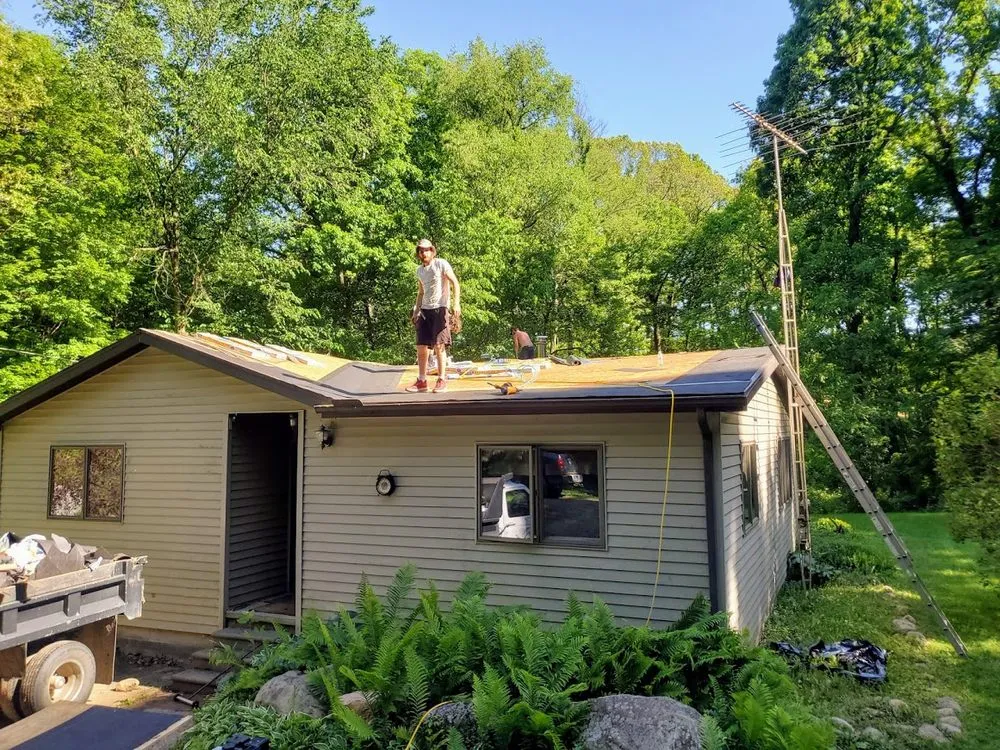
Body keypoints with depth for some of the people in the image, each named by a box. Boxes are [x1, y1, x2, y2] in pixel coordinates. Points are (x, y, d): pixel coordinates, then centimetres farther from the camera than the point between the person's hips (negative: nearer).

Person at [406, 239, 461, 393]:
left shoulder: (441, 264, -5)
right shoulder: (419, 270, 15)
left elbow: (455, 283, -9)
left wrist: (457, 303, -20)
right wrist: (416, 311, 17)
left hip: (440, 308, -6)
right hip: (425, 310, 6)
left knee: (439, 345, -9)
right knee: (421, 347, 4)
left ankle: (442, 380, 0)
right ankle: (421, 381, 12)